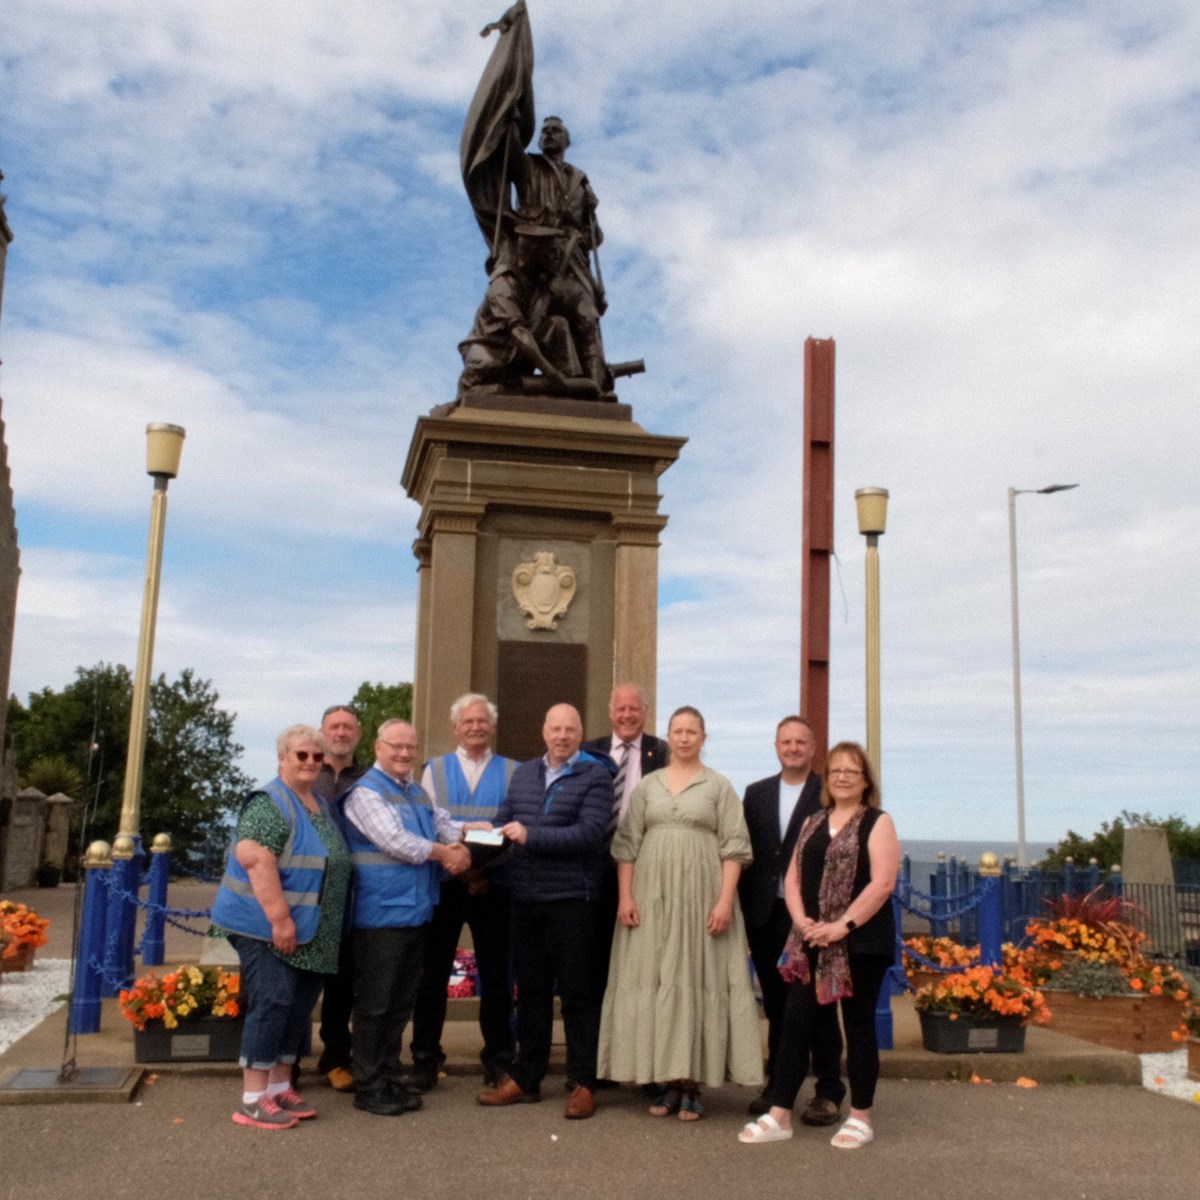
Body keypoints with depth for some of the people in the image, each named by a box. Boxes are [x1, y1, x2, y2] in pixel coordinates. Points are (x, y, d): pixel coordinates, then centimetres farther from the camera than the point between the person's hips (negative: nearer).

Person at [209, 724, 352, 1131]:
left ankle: (280, 1088, 22)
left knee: (299, 1008, 12)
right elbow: (255, 859, -24)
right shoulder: (270, 803, -13)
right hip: (269, 927, -9)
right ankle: (252, 1100, 0)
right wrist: (280, 918, -25)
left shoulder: (320, 805, 14)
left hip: (311, 931, 9)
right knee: (271, 1004, -8)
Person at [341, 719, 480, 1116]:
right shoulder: (366, 793, -10)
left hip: (416, 911, 8)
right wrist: (444, 852, -8)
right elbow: (396, 842, -19)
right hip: (381, 915, -8)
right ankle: (368, 1087, 12)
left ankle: (391, 1079, 24)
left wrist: (462, 847, -15)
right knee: (374, 1005, 2)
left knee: (401, 1003, 14)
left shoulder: (418, 792, 15)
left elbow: (446, 824, 8)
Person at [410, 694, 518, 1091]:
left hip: (493, 884, 0)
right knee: (433, 973, 4)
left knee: (496, 975, 6)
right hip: (443, 882, 0)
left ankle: (498, 1058, 18)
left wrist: (488, 866, -14)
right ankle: (425, 1059, 14)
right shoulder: (434, 769, 9)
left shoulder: (511, 772, 6)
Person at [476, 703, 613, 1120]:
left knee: (577, 992, 3)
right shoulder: (523, 773, 13)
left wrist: (530, 836, -20)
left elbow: (590, 833, -17)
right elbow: (503, 823, 11)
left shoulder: (595, 776, -6)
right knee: (530, 990, 14)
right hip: (525, 899, 5)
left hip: (571, 900, -5)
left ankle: (584, 1083, 14)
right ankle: (525, 1078, 25)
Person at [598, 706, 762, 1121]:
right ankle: (666, 1083, 11)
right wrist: (625, 896, -2)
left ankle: (691, 1086, 5)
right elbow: (627, 844, 8)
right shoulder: (647, 786, 10)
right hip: (652, 897, 2)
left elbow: (734, 848, -1)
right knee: (655, 981, 2)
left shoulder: (719, 786, 4)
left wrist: (725, 900, -11)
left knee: (698, 981, -2)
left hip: (700, 897, -2)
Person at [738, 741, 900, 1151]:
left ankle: (860, 1117, 19)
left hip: (861, 942, -5)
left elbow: (882, 883, -14)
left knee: (858, 1026, 6)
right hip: (812, 943, 5)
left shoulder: (878, 823, -3)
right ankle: (779, 1115, 9)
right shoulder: (812, 824, 14)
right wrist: (802, 920, -6)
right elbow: (793, 878, 11)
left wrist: (843, 925, -19)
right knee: (795, 1023, 3)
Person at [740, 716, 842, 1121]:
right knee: (776, 1004, 12)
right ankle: (778, 1084, 23)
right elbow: (746, 852, 9)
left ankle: (828, 1091, 13)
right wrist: (746, 907, 3)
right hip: (766, 915, 4)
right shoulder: (756, 793, 11)